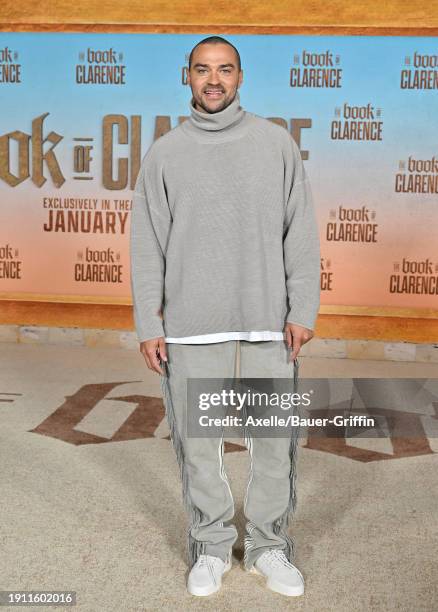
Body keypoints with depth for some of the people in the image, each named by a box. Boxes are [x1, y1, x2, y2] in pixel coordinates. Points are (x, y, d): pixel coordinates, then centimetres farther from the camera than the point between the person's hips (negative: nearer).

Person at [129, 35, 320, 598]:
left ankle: (269, 546, 24)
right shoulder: (164, 153, 6)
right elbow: (147, 246, 4)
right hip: (190, 325, 0)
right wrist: (149, 326, -2)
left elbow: (300, 234, 3)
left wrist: (302, 311, -4)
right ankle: (211, 546, 26)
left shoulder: (276, 143, 6)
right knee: (197, 442, 7)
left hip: (268, 321, 0)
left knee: (276, 438, 6)